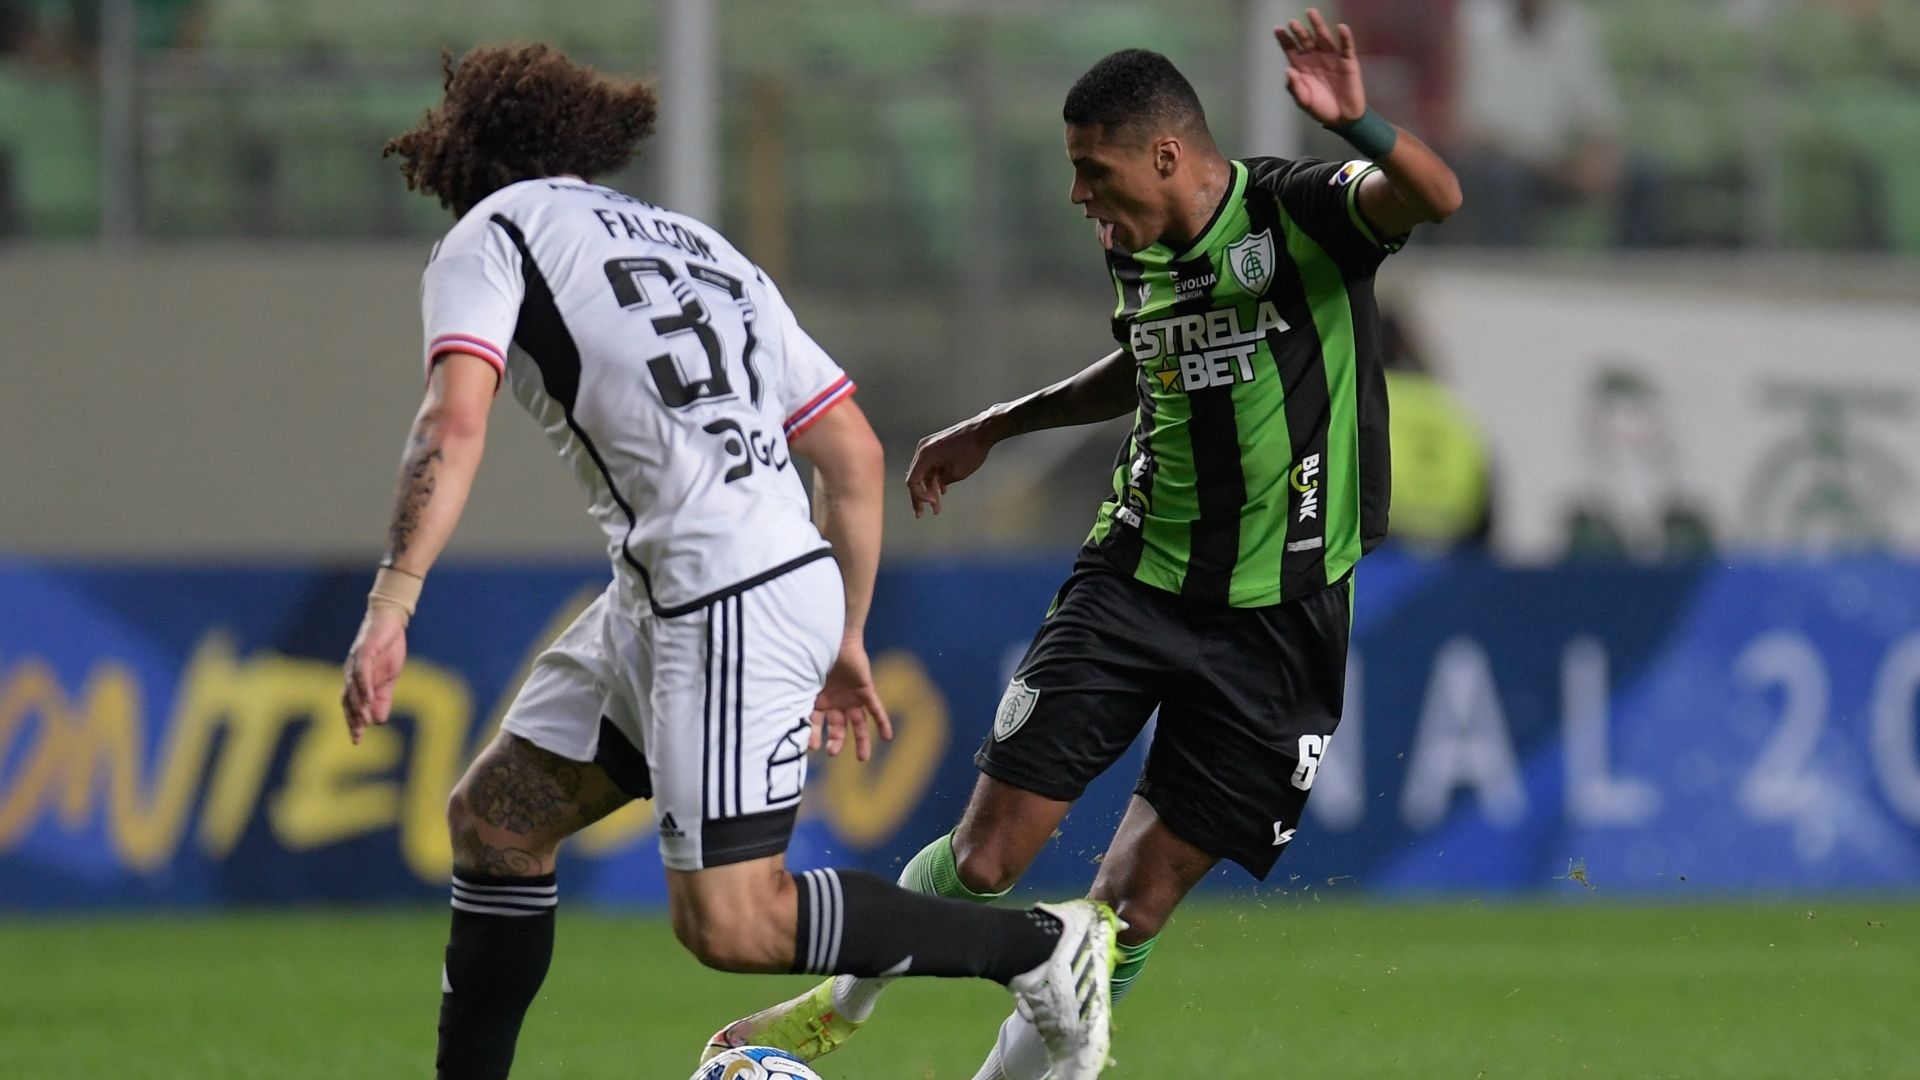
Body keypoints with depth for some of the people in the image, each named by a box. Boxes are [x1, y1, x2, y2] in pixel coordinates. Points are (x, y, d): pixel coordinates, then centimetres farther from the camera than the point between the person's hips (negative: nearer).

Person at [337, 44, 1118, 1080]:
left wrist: (388, 608, -20)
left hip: (732, 604, -9)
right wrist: (844, 636, 26)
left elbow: (453, 425, -15)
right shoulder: (698, 246, 25)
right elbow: (856, 456, 20)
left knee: (729, 925, -8)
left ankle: (1043, 943, -3)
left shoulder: (490, 236, 4)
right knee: (491, 817, 15)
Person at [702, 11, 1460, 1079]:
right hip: (1135, 579, 4)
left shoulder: (1301, 212, -13)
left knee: (1139, 898, -3)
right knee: (988, 853, -3)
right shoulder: (1136, 251, 6)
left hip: (1279, 619, -4)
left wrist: (1359, 125, -52)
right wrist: (1002, 426, 28)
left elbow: (1436, 196, -33)